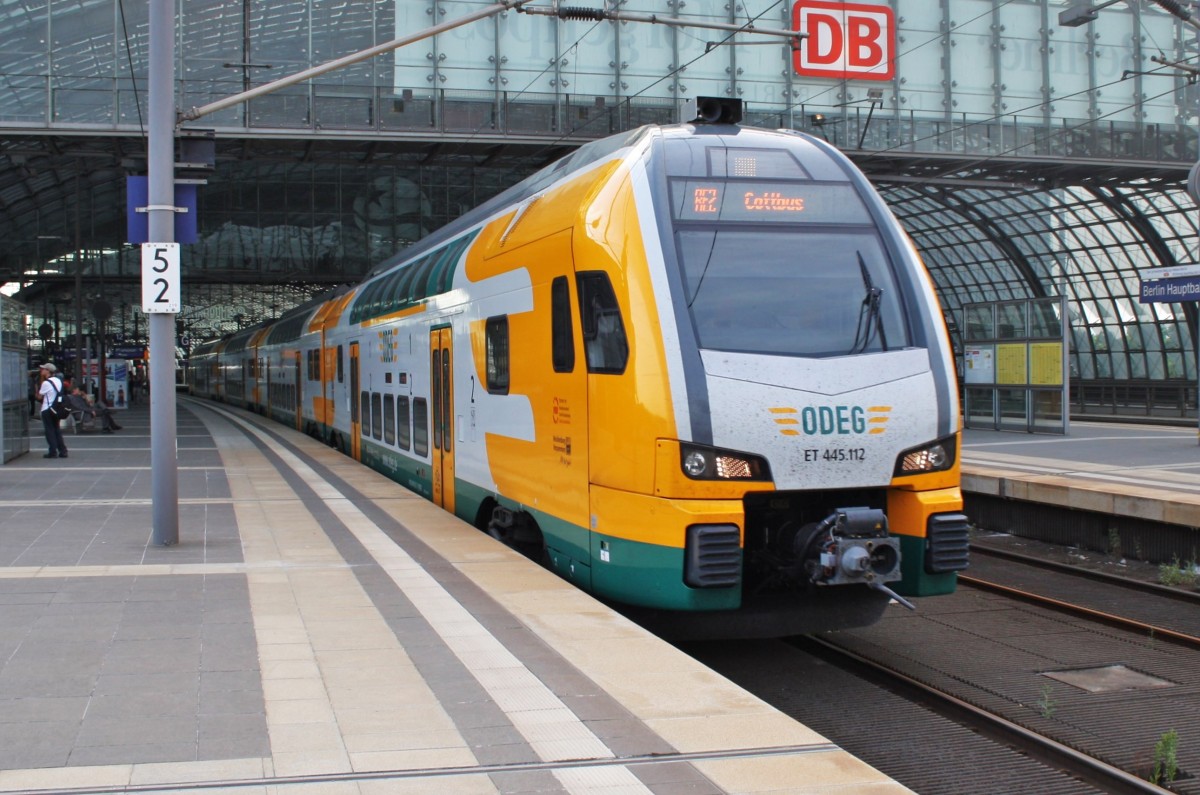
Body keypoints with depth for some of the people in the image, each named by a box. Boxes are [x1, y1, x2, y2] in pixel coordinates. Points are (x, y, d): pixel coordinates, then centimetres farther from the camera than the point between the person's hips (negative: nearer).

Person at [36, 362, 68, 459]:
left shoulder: (46, 383, -16)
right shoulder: (58, 380, 6)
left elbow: (39, 395, -9)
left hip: (47, 410, -7)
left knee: (49, 431, 0)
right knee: (57, 430, 14)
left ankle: (53, 452, -1)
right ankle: (62, 450, 11)